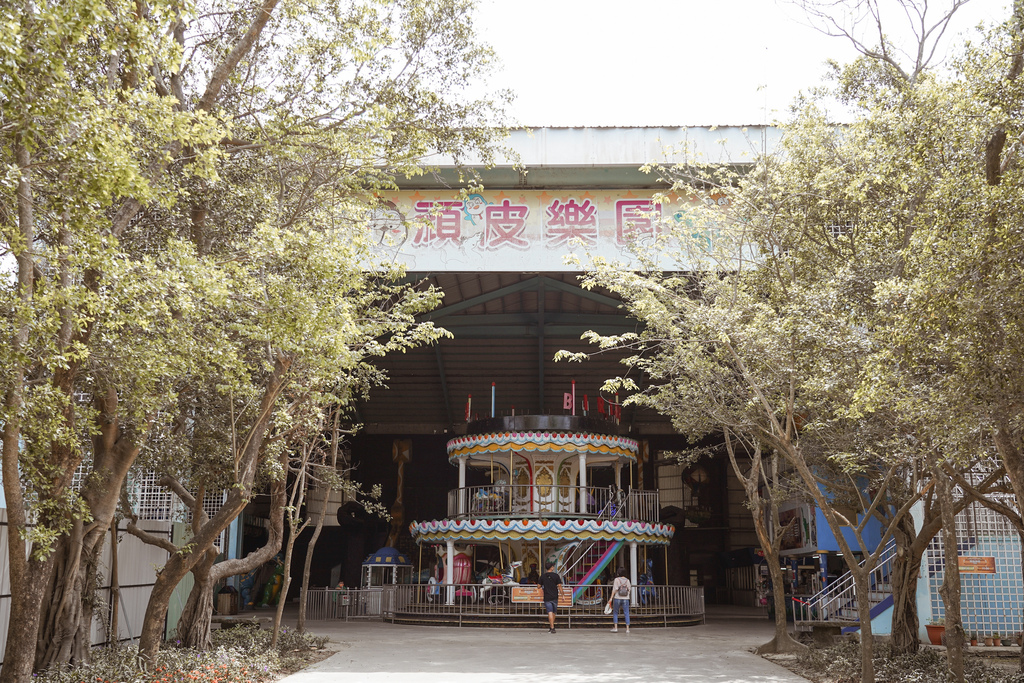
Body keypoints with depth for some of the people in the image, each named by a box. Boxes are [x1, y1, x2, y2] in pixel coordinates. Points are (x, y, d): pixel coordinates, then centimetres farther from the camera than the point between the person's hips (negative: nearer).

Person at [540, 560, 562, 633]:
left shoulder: (542, 576, 0)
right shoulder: (556, 575, -3)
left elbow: (540, 586, 7)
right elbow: (559, 586, -6)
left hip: (547, 597, -1)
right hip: (554, 597, 1)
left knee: (550, 612, -5)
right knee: (553, 612, 16)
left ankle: (552, 628, -13)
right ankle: (551, 626, 26)